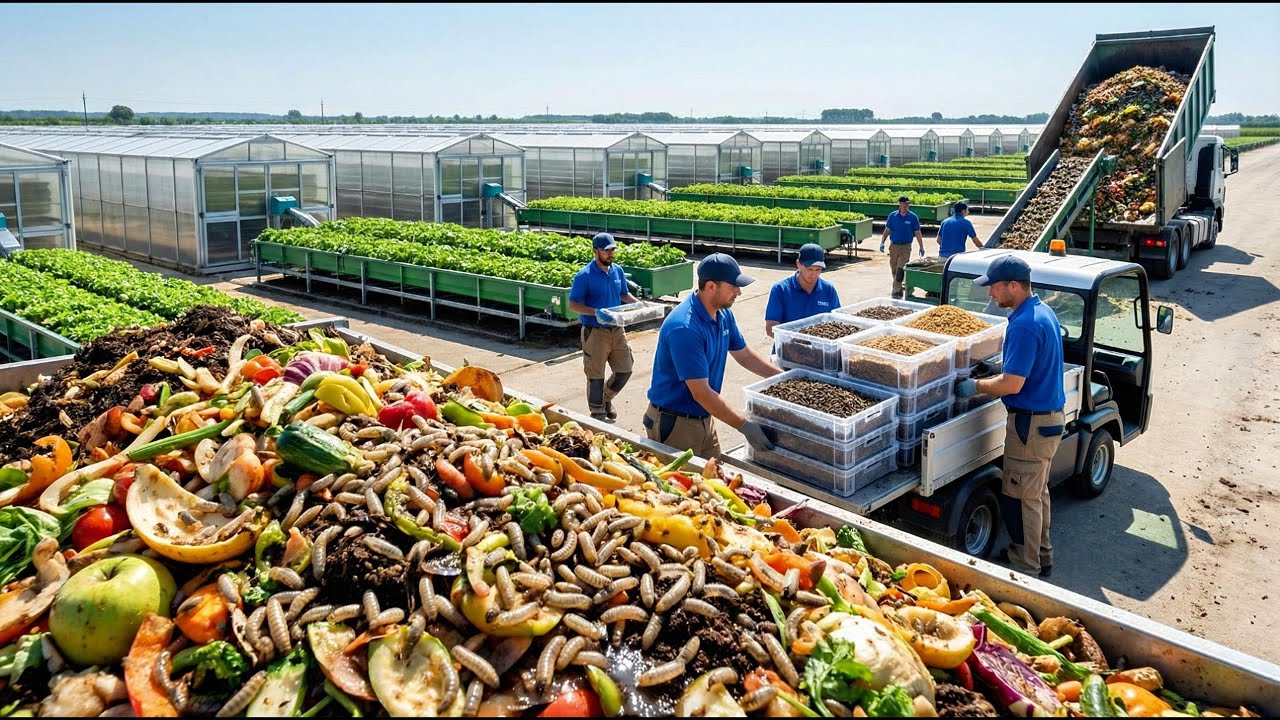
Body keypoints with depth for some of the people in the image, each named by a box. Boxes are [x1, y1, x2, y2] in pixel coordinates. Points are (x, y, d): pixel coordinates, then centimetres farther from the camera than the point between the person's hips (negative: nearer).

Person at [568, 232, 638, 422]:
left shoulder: (618, 271, 5)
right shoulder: (584, 276, -14)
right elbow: (573, 305, -13)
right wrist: (596, 312, -27)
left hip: (616, 330, 6)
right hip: (595, 332, -6)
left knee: (625, 370, 12)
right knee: (596, 376, 4)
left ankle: (606, 399, 36)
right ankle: (598, 414, 20)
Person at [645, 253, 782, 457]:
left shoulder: (724, 314, 1)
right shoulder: (685, 327, -27)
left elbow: (745, 355, 16)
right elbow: (701, 393, -27)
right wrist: (745, 426, -23)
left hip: (704, 418, 8)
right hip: (674, 423, -8)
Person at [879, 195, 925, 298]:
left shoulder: (913, 217, -2)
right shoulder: (893, 216, 2)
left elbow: (917, 233, 2)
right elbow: (887, 230, 7)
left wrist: (921, 247, 2)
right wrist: (882, 242, -5)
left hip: (905, 247, -3)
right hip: (893, 246, 3)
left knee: (900, 270, -13)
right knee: (894, 270, 10)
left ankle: (896, 291, -12)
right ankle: (899, 290, 25)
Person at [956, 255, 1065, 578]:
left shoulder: (1025, 325, -25)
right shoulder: (1043, 311, 7)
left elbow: (1012, 384, -26)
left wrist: (975, 387, -12)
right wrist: (990, 376, 14)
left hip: (1031, 423, -10)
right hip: (1049, 416, 10)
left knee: (1020, 498, 3)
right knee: (1037, 492, 22)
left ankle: (1025, 569, 15)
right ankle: (1040, 556, 36)